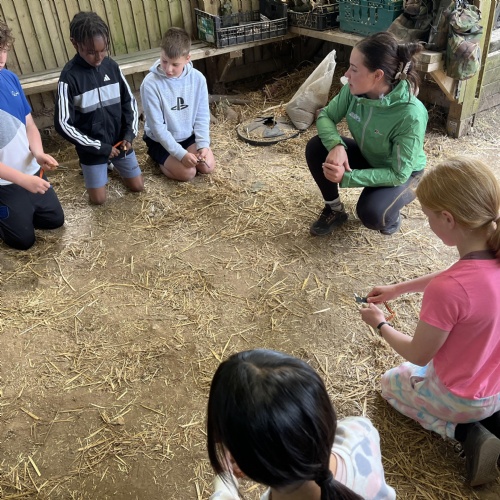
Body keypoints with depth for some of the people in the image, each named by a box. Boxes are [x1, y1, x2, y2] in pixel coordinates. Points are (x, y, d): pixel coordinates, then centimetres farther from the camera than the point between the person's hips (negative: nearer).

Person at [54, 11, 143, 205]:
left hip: (119, 141, 3)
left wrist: (129, 134, -10)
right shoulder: (69, 76, -19)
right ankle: (95, 164, 30)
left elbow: (129, 102, 4)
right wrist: (99, 147, -18)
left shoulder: (111, 66, -6)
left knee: (138, 186, 10)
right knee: (98, 199, 1)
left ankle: (114, 163, 37)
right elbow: (63, 124, -18)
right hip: (93, 147, -3)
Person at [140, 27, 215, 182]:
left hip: (188, 135, 4)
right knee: (187, 173, -16)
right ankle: (158, 157, 13)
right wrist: (181, 153, -28)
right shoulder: (150, 84, -26)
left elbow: (202, 116, -6)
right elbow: (157, 126, -23)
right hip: (160, 140, -4)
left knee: (208, 166, -8)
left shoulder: (197, 78, -14)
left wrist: (203, 144, -19)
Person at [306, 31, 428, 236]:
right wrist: (336, 145, -33)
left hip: (400, 172, -5)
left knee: (371, 215, -31)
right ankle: (334, 210, 2)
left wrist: (347, 177, -40)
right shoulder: (354, 90, -23)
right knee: (316, 148, -19)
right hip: (366, 156, 5)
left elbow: (398, 174, -32)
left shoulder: (411, 115, -37)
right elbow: (325, 116, -11)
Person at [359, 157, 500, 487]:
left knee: (391, 384, 24)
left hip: (462, 397, -7)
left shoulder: (446, 291, -40)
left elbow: (418, 355, -21)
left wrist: (380, 325, -3)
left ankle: (470, 435, 6)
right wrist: (398, 289, 10)